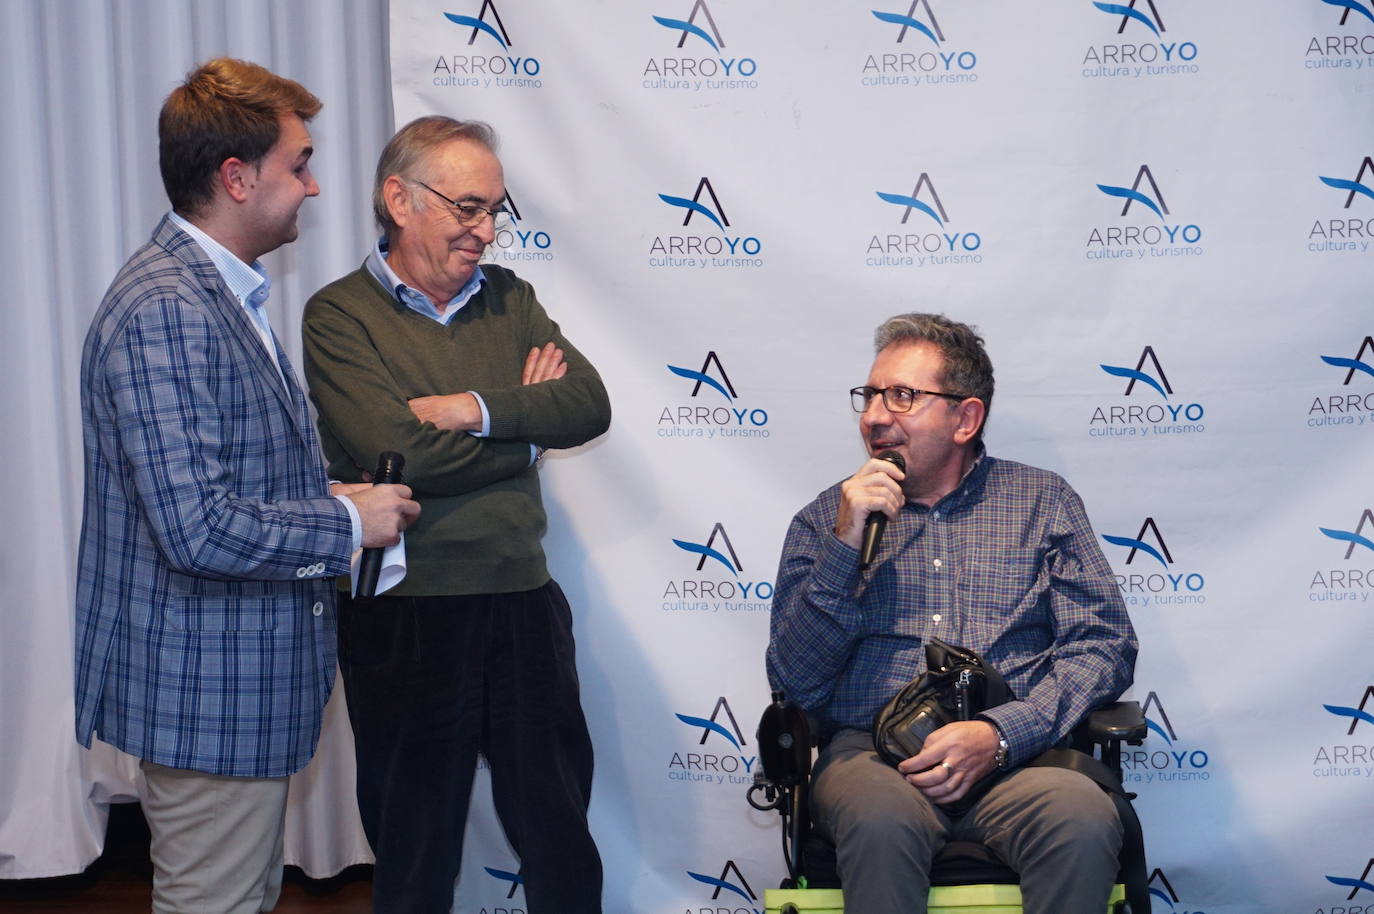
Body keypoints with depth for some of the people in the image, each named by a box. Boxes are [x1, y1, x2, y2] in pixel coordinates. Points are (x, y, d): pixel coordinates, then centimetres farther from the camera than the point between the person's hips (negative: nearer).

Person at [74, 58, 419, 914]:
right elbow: (198, 529, -28)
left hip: (244, 679, 10)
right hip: (205, 692, -10)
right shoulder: (163, 312, -22)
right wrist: (347, 522, -15)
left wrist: (330, 498, 6)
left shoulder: (220, 295, 12)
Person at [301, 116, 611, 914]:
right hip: (407, 616, -4)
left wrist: (478, 409, -17)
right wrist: (528, 426, -6)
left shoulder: (509, 299, 9)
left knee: (561, 833, 15)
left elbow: (591, 405, -3)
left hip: (527, 603, 5)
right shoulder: (341, 317, -7)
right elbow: (398, 455, -20)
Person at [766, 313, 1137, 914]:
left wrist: (1001, 733, -13)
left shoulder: (1042, 500, 13)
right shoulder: (825, 520, 14)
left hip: (1016, 752, 1)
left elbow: (1104, 644, 4)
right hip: (870, 751, 0)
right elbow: (794, 684, 5)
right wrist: (845, 546, -7)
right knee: (880, 819, -36)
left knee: (1084, 820, -34)